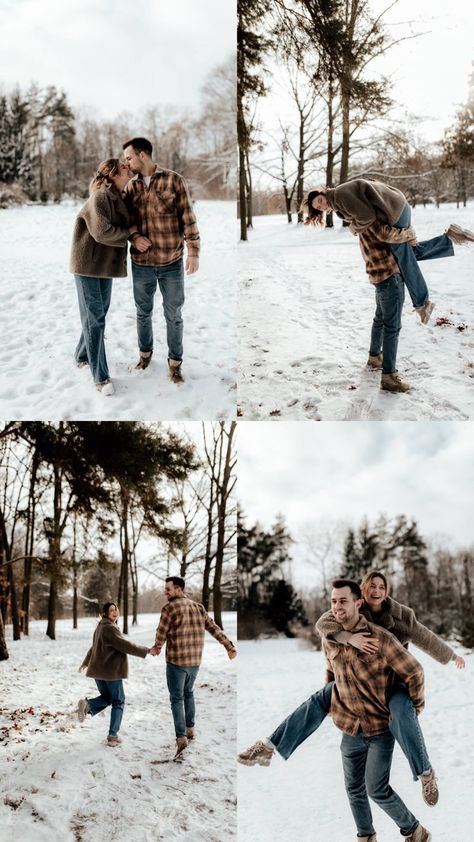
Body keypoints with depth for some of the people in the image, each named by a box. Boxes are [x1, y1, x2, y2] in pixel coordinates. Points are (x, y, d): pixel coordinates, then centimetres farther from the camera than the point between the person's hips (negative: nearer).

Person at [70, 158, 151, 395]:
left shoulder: (118, 198, 12)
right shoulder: (100, 197, -17)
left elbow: (124, 226, 11)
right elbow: (102, 232, -24)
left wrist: (133, 233, -12)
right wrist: (131, 236, -14)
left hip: (106, 264, 9)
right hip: (88, 264, -9)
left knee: (98, 313, 16)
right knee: (94, 318, -5)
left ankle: (82, 357, 34)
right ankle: (100, 377, -2)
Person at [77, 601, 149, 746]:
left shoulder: (100, 627, 14)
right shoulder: (110, 628, -17)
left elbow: (94, 647, 28)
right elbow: (125, 645, -22)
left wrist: (85, 662, 40)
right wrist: (146, 651, -15)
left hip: (97, 670, 8)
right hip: (111, 671, -8)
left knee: (106, 697, 21)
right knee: (118, 701, 5)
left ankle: (88, 704, -8)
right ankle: (113, 736, 4)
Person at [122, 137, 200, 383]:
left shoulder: (173, 180, -6)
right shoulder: (131, 187, 4)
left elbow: (187, 217, -7)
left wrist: (193, 251, -12)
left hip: (172, 262, -3)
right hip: (141, 263, 3)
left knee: (173, 314, 7)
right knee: (143, 312, 16)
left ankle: (175, 361, 21)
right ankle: (145, 352, 37)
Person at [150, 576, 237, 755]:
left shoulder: (169, 608, -12)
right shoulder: (199, 607, 7)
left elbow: (161, 634, -4)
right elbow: (215, 629, 10)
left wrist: (157, 647, 16)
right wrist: (230, 646, 18)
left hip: (176, 661, -6)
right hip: (195, 661, 6)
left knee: (177, 699, 1)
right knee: (188, 693, 24)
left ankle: (181, 737, -8)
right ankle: (190, 729, 30)